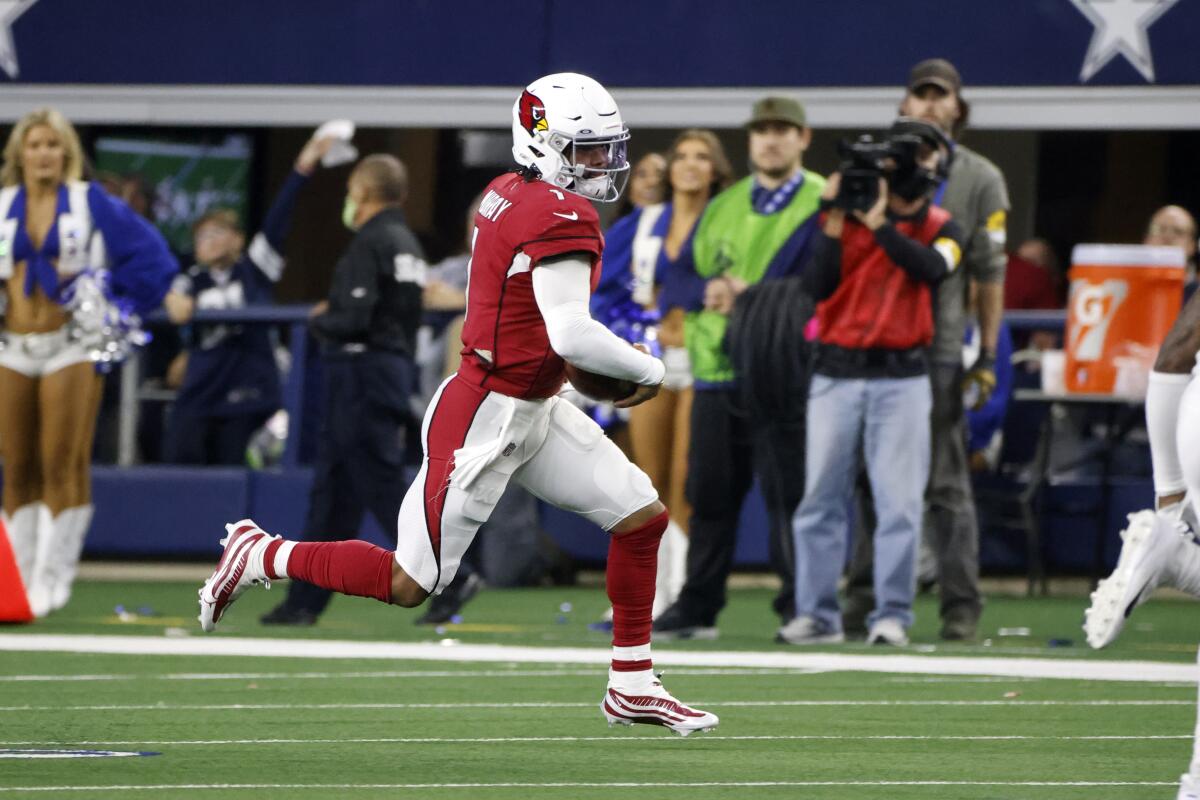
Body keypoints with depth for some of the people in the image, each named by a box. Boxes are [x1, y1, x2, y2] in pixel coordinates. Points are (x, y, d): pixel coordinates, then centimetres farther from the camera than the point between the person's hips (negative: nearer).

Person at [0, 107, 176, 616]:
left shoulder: (92, 204, 1)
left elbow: (149, 255, -1)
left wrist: (114, 305, -4)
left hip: (72, 349, -3)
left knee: (62, 464, -8)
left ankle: (52, 579, -5)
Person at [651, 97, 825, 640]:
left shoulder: (822, 205, -1)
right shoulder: (723, 207, 19)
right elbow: (679, 280, 15)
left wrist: (747, 297, -17)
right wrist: (708, 291, -7)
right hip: (716, 371, 6)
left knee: (787, 496, -7)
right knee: (709, 492, 8)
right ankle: (697, 609, 14)